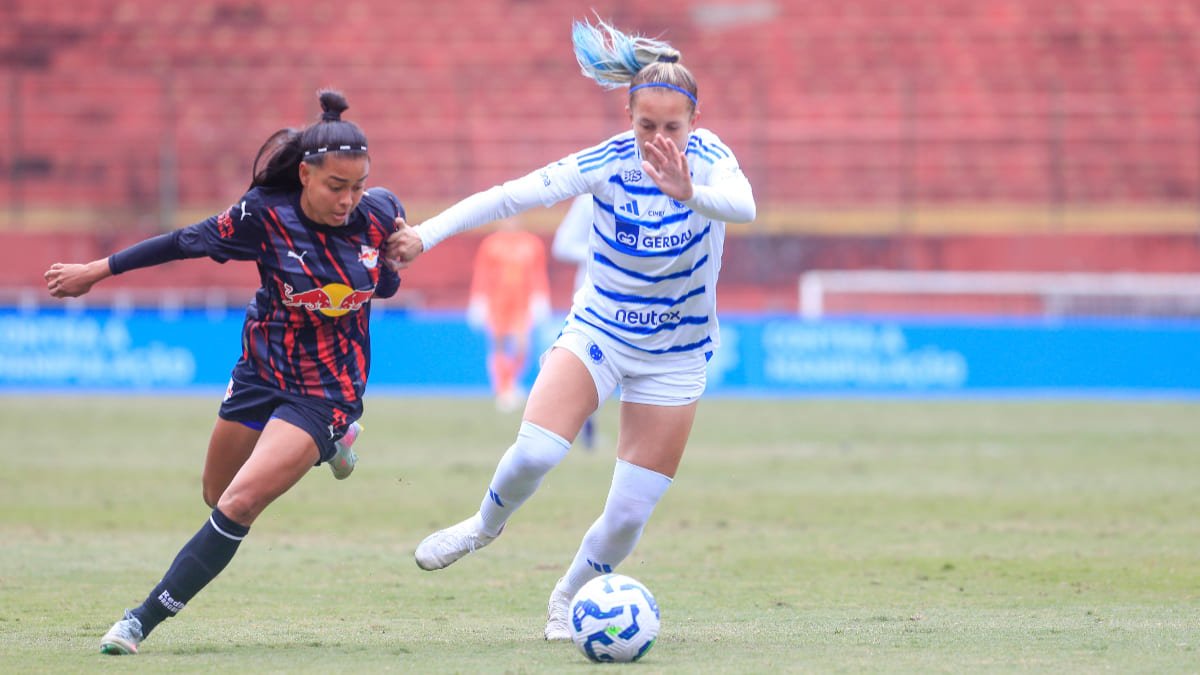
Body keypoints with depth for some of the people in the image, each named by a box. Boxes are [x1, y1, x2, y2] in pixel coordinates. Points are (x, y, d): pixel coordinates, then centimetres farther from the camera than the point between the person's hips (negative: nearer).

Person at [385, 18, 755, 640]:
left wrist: (689, 192, -60)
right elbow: (513, 194, -16)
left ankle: (567, 598, 27)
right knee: (535, 451, -24)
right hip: (596, 330, 0)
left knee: (630, 514, -2)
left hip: (673, 356, 0)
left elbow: (743, 206, -39)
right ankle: (487, 525, 10)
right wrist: (427, 233, -23)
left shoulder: (707, 157, -18)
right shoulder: (608, 162, -15)